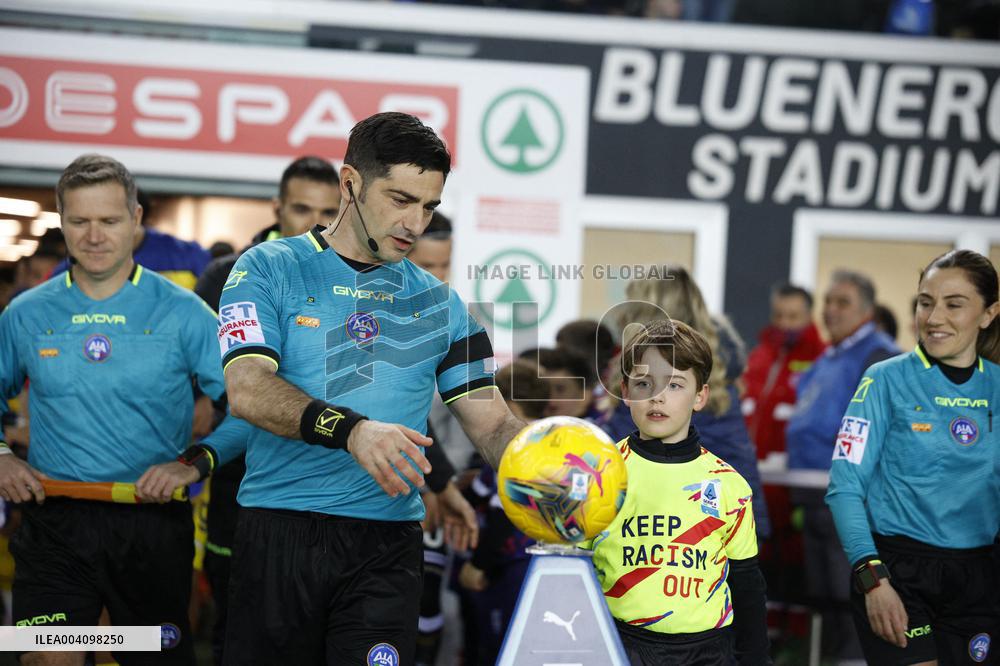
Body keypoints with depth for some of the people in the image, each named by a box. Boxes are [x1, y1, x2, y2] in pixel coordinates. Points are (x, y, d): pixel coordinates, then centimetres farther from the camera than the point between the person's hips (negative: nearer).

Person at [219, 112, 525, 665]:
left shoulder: (438, 304, 14)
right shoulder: (269, 269, 2)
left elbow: (492, 424, 10)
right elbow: (246, 390, -12)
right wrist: (350, 429, -28)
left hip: (387, 542, 2)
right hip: (278, 534, -2)